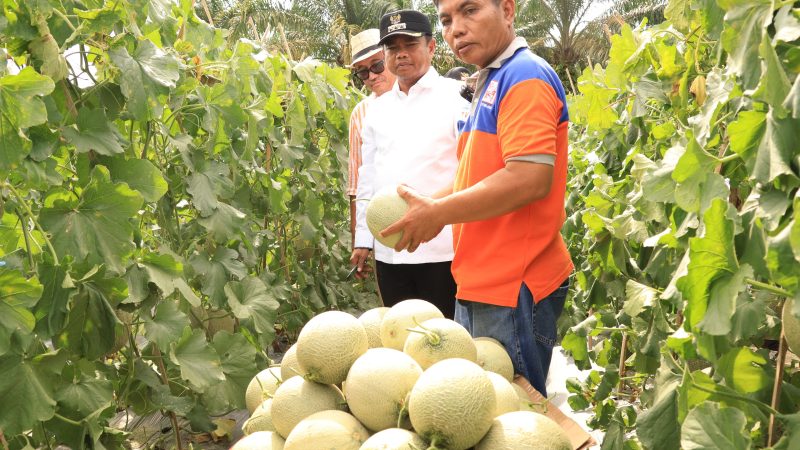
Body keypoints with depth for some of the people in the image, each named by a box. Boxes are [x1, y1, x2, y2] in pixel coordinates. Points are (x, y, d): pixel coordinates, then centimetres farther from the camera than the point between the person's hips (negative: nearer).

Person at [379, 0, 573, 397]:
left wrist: (437, 213, -16)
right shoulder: (492, 82, 15)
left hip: (515, 288, -9)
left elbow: (529, 179, -25)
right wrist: (432, 203, 8)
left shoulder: (525, 76, -14)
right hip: (480, 285, 10)